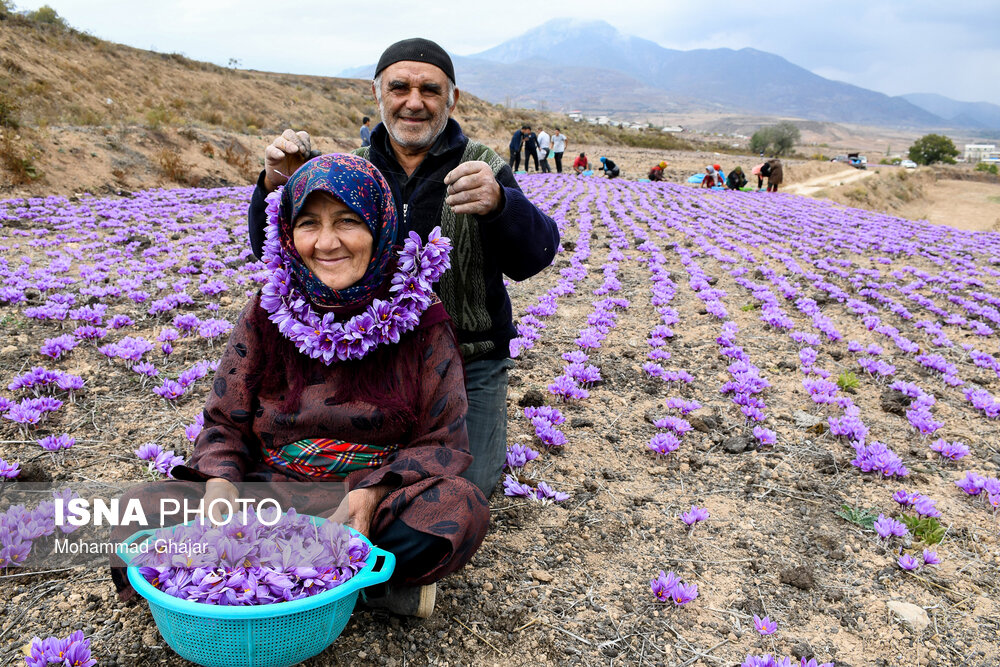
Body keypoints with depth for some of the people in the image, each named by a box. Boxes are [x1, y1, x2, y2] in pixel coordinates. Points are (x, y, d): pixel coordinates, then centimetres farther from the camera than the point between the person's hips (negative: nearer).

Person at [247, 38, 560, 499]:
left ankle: (484, 421, 24)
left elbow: (532, 257, -22)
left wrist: (498, 203, -45)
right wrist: (277, 187, -23)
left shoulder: (483, 171, -6)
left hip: (469, 359, -2)